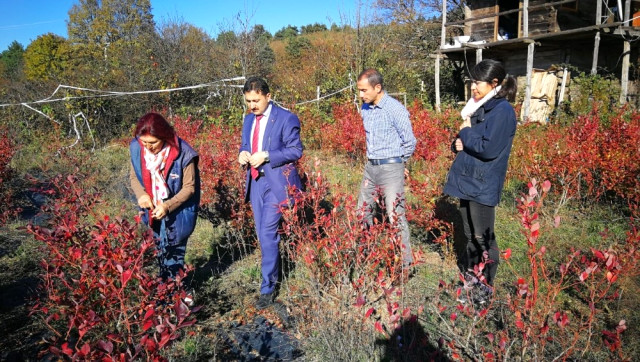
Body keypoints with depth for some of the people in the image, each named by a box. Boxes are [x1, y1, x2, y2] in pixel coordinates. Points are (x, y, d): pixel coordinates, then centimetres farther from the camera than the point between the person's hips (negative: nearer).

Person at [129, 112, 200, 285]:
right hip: (153, 211, 5)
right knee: (160, 252, 20)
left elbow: (189, 187, -17)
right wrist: (141, 194, -16)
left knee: (174, 254, 6)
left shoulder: (182, 153, -26)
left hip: (177, 214, -4)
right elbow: (134, 176, 3)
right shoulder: (137, 149, -13)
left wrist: (168, 206, -28)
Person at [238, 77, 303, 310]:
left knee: (268, 233, -9)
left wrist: (266, 156, -21)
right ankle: (273, 271, 32)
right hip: (256, 181, 7)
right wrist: (243, 154, -2)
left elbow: (295, 151, -11)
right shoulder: (249, 119, 14)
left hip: (277, 183, -7)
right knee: (262, 235, 13)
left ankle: (268, 288, 2)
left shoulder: (286, 118, -8)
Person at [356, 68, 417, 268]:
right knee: (363, 211, 16)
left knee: (395, 216, -4)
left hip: (391, 167, -7)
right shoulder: (365, 108, 6)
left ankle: (405, 261, 9)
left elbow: (409, 142, -8)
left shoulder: (395, 109, -15)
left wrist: (398, 162, 5)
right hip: (370, 166, 8)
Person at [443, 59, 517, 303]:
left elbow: (488, 149, -22)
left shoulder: (502, 111, -13)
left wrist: (466, 131, -8)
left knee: (483, 238, 2)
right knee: (470, 235, 18)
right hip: (467, 180, 9)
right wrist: (458, 143, -5)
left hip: (483, 185, -8)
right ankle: (472, 276, 32)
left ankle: (487, 286, 17)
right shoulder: (479, 108, 13)